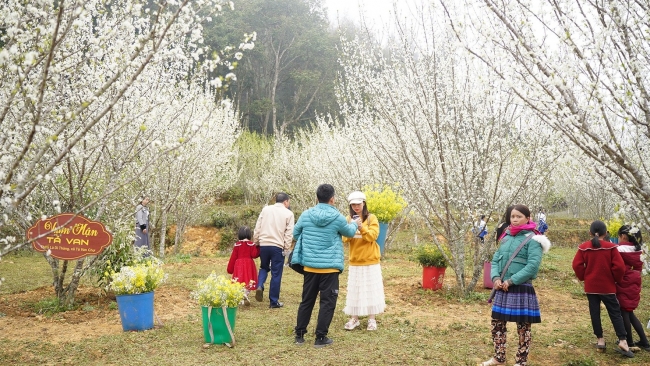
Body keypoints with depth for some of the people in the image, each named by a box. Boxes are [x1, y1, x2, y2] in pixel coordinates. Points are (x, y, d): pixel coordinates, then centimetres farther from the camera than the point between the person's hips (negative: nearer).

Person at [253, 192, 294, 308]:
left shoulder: (265, 209, 8)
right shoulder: (288, 213, -1)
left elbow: (257, 227, 7)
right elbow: (289, 233, -5)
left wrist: (256, 242, 14)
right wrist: (286, 249, 0)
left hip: (263, 245, 3)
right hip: (278, 246, -3)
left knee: (264, 267, 24)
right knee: (276, 274, 4)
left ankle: (259, 286, -3)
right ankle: (274, 302, 8)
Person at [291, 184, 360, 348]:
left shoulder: (306, 215, -2)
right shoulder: (337, 217, -10)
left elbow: (295, 233, 13)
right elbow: (349, 232, 9)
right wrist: (355, 224, 31)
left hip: (310, 266, 4)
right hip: (330, 267, -4)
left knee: (306, 300, 15)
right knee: (327, 302, 5)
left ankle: (299, 335, 21)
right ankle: (320, 338, 7)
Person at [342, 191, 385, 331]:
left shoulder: (371, 218, -3)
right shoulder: (349, 219, 6)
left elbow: (372, 236, -14)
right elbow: (345, 239, -2)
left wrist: (361, 227, -28)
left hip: (370, 261, -2)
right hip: (355, 261, 3)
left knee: (371, 289, 2)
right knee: (354, 290, 4)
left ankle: (372, 319, 10)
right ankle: (354, 319, 13)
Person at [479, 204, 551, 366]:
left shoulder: (532, 239, -9)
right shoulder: (506, 237, 10)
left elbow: (533, 265, -18)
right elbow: (496, 259, 12)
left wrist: (512, 281, -20)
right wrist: (495, 277, -7)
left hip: (522, 289, -6)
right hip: (502, 289, 6)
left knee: (523, 327, 6)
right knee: (497, 323, 13)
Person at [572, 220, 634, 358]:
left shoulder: (584, 247, -5)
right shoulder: (610, 247, -9)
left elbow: (576, 265, -8)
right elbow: (619, 266, -13)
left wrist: (584, 277, 7)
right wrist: (617, 279, 4)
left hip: (591, 286, 2)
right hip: (607, 286, -1)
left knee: (594, 312, 10)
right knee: (615, 313, 4)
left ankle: (600, 340, 12)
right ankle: (623, 341, -5)